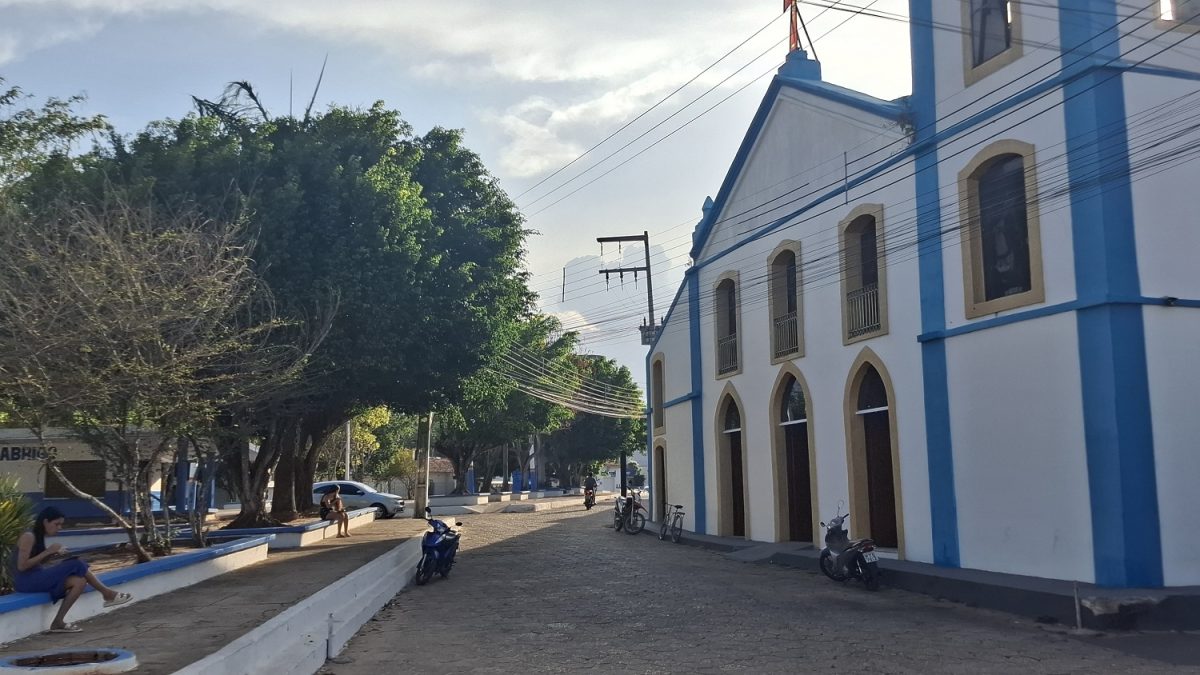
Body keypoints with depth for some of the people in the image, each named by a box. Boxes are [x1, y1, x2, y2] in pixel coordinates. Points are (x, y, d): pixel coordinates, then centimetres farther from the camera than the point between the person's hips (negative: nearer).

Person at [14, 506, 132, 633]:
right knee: (76, 565, -19)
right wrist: (47, 552, -18)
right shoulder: (28, 537, -13)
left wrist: (52, 554, -1)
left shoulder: (38, 537, 14)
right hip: (26, 581, -9)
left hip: (37, 577, 9)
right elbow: (22, 566, -20)